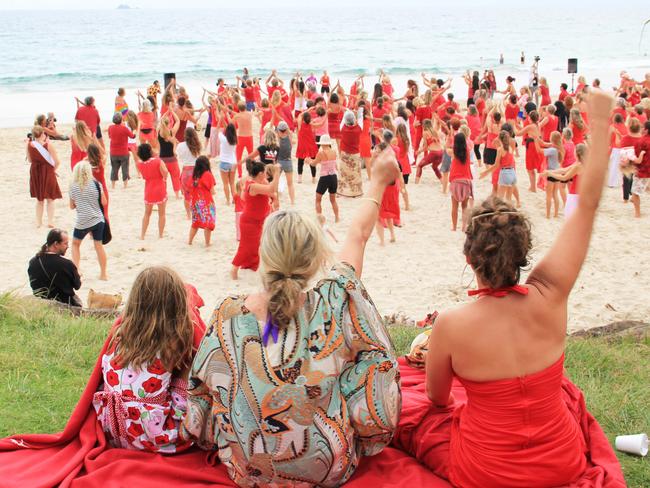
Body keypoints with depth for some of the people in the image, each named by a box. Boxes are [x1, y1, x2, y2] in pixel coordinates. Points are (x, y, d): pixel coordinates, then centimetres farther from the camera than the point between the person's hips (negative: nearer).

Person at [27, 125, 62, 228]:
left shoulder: (29, 145, -7)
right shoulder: (48, 145, -15)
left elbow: (30, 160, 6)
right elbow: (57, 162, -15)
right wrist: (54, 170, 3)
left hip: (35, 172, 3)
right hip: (47, 172, -3)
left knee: (39, 199, 19)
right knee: (50, 199, 10)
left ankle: (39, 221, 21)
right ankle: (50, 221, 1)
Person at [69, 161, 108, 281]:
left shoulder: (73, 186, -3)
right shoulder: (96, 184, -5)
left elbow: (72, 206, 6)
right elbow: (104, 202, -1)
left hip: (82, 222, 0)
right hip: (97, 219, 1)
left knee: (75, 244, 19)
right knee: (99, 245, 7)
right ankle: (103, 274, 11)